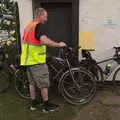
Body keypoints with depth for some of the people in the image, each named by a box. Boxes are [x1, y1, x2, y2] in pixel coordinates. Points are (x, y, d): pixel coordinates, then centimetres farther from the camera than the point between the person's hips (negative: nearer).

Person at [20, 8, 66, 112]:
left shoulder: (28, 26, 13)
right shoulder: (39, 26, -16)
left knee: (32, 83, 19)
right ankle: (47, 105, 15)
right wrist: (59, 44, -23)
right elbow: (44, 40, -34)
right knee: (44, 84, 4)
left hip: (28, 60, 9)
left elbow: (23, 41, 24)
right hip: (37, 61, -9)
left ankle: (33, 103, 29)